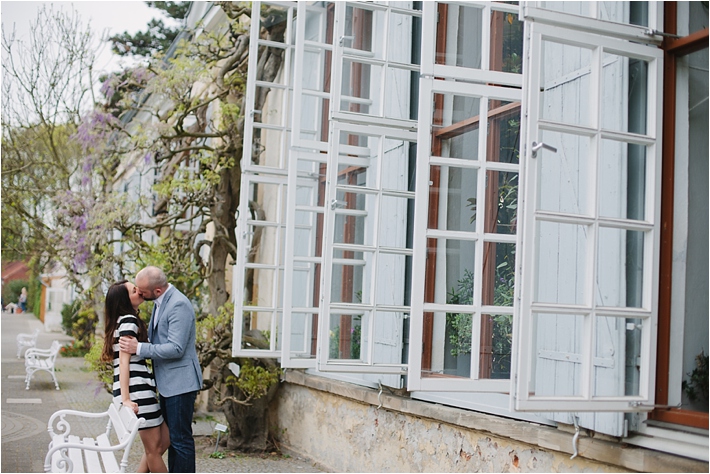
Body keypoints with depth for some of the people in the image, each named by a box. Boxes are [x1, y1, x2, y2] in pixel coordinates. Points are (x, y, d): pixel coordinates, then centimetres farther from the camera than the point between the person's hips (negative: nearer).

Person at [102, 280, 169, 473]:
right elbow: (124, 361, -19)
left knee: (164, 439, 12)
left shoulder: (124, 320, 19)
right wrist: (126, 399, -24)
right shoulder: (129, 321, -11)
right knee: (154, 447, 1)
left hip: (141, 389, 10)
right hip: (137, 391, -10)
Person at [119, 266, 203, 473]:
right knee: (171, 436, 17)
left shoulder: (178, 305, -21)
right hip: (168, 382, 10)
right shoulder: (160, 302, 10)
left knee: (181, 438, -3)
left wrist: (139, 348, -21)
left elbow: (175, 348, -25)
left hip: (180, 383, -10)